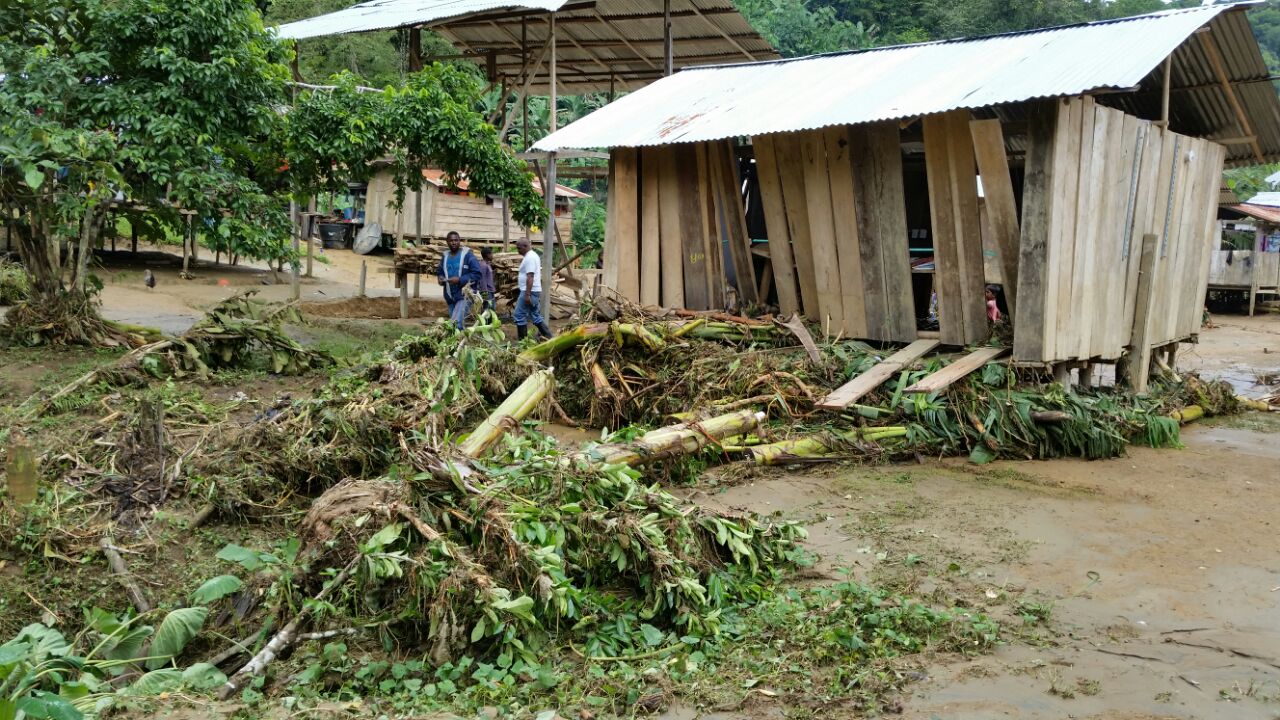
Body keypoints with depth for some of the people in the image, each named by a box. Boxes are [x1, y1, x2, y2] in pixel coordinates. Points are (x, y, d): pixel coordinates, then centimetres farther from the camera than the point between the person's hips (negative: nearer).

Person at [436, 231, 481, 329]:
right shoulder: (445, 256, 13)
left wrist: (460, 280, -20)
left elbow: (477, 274, -12)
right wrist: (440, 278, 2)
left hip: (464, 295, -7)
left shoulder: (467, 255, -6)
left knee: (456, 323, -21)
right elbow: (439, 272, 27)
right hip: (450, 296, 7)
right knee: (459, 324, 14)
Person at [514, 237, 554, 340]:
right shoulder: (533, 255, 16)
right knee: (535, 315, 14)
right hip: (535, 291, 11)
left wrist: (527, 295, -25)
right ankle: (548, 336, 14)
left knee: (519, 315, -5)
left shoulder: (529, 258, -16)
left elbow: (530, 277, -23)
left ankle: (522, 339, -1)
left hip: (529, 291, -11)